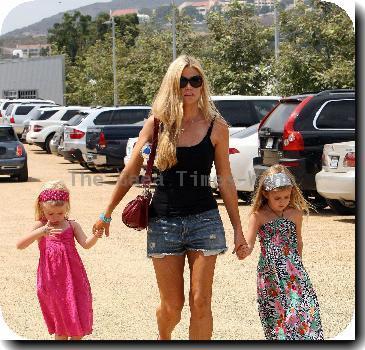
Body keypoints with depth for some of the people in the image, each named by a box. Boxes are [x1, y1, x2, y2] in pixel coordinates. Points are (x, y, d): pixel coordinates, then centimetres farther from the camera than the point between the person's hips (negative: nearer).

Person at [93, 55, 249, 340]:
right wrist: (107, 213, 10)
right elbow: (131, 172, 7)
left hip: (204, 219, 0)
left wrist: (238, 229, 4)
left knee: (200, 303, -4)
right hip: (164, 220, 0)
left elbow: (225, 180, 4)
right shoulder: (157, 123, 0)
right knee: (172, 306, 6)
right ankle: (164, 339, 39)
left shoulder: (216, 127, 0)